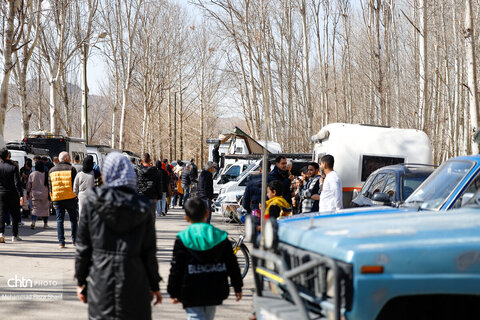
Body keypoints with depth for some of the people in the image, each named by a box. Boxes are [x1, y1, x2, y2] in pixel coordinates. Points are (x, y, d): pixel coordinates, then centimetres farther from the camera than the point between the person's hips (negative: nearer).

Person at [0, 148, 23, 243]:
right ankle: (14, 235, 14)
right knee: (15, 215, 10)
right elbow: (17, 183, -14)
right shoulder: (13, 167, -9)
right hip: (12, 194, -2)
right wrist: (21, 195, -14)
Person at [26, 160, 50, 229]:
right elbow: (49, 185, -3)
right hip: (44, 195, -1)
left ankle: (33, 222, -17)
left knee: (34, 208, 4)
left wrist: (28, 193, 15)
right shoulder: (46, 174, -8)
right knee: (45, 208, 11)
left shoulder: (32, 174, -3)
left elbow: (29, 185, 4)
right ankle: (45, 224, 16)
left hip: (35, 194, 1)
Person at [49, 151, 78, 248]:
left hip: (57, 198, 3)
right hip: (70, 198, -3)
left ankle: (61, 242, -1)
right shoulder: (71, 169, -2)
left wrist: (53, 200, 17)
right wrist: (76, 196, 5)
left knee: (59, 220, 5)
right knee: (73, 219, 10)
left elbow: (50, 186, 13)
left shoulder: (52, 170, 11)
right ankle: (74, 240, 10)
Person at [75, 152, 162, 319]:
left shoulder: (93, 202, -3)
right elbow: (149, 251, 1)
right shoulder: (143, 208, -2)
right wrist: (154, 285, 11)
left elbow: (83, 246, 1)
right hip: (135, 280, 0)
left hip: (100, 281, 0)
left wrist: (80, 281, 10)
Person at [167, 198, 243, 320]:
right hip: (215, 291, 4)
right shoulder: (220, 236, 2)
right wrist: (237, 287, 15)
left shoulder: (182, 239, -7)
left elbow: (176, 268, -6)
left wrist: (173, 293, 3)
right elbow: (232, 264, 5)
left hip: (191, 293, -4)